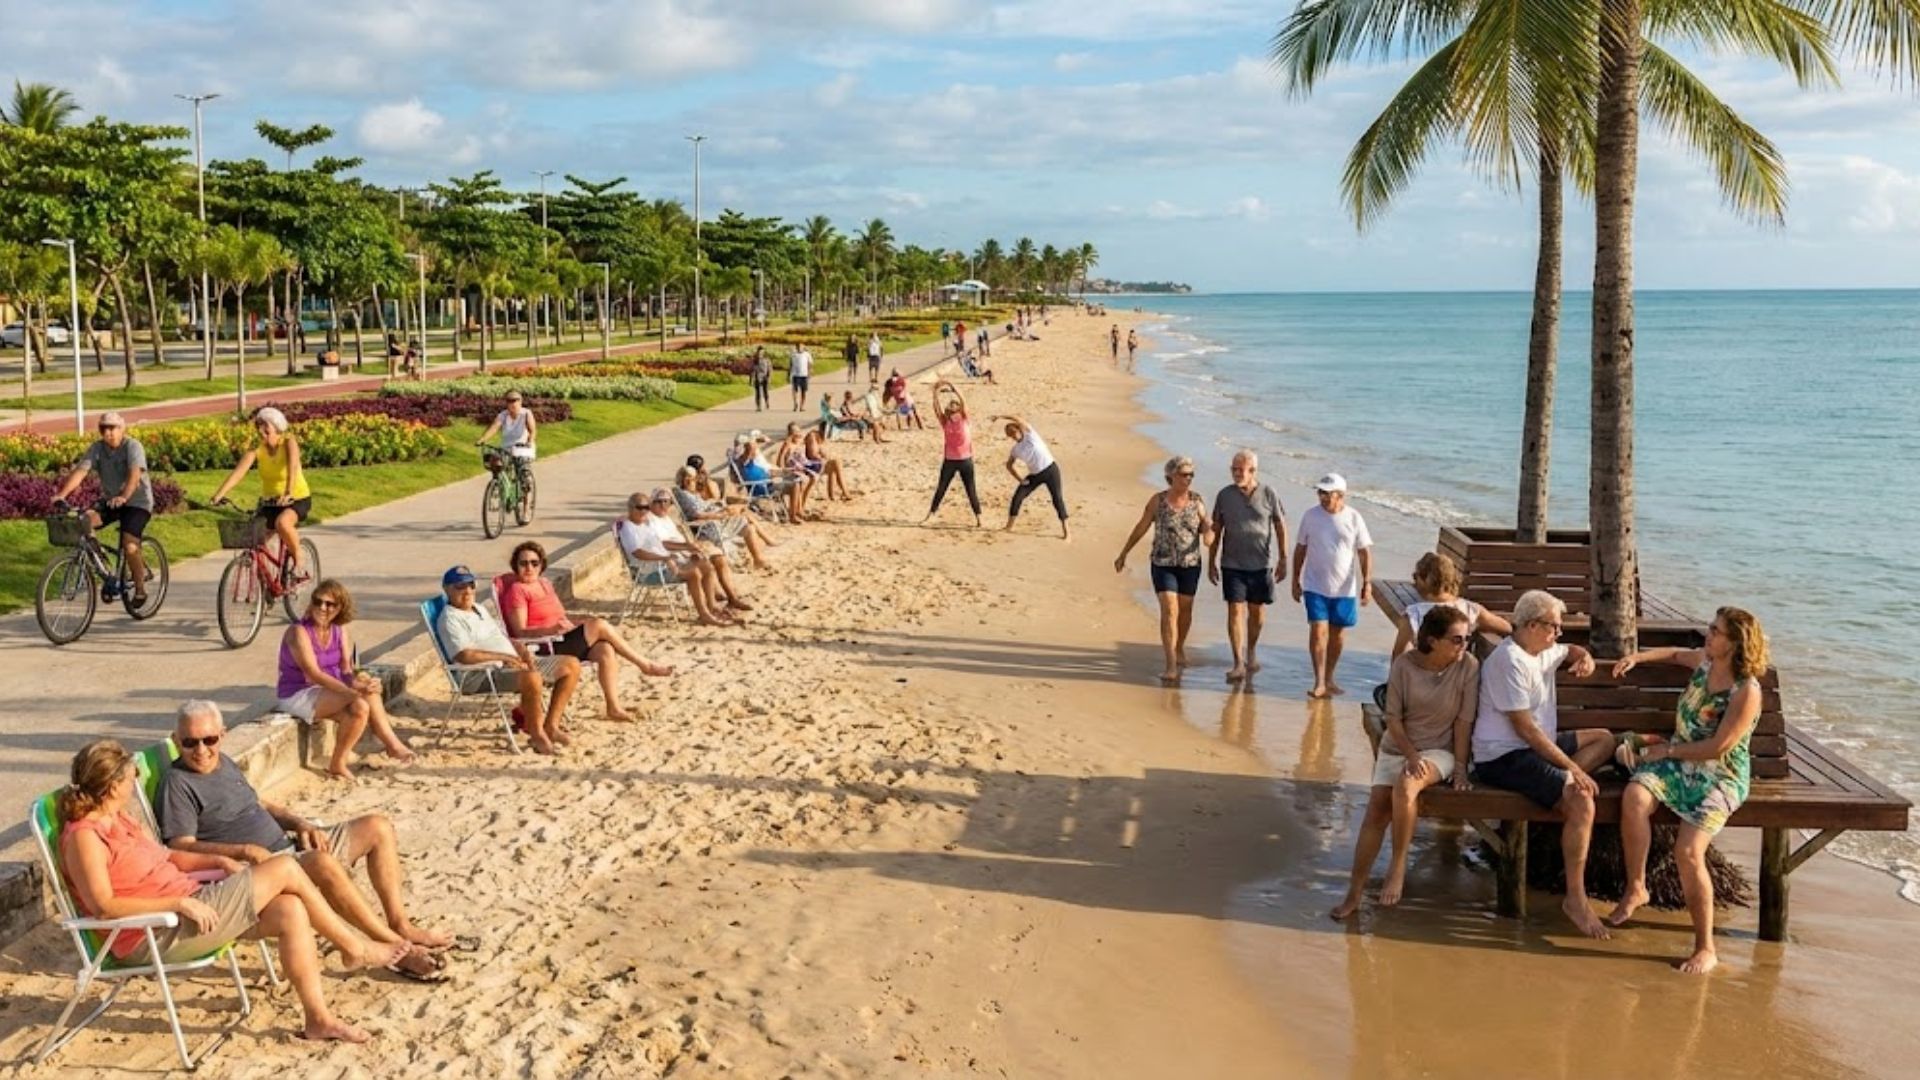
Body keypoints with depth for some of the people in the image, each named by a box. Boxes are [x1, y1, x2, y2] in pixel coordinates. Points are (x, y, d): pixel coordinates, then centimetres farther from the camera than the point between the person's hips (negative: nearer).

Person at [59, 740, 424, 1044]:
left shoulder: (119, 820, 14)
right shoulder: (84, 836, -16)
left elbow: (166, 857, 23)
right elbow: (103, 906, -24)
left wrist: (219, 861, 7)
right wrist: (180, 902, -25)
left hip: (189, 909, 10)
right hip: (155, 937, -10)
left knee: (290, 911, -10)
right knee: (285, 869, -13)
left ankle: (319, 1018, -4)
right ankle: (357, 949, 5)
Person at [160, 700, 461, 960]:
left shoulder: (223, 763, 16)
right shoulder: (177, 783, -10)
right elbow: (182, 848, -18)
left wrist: (301, 824, 6)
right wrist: (246, 850, -28)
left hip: (288, 845, 10)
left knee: (377, 827, 2)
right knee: (322, 863, -38)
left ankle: (400, 925, 0)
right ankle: (394, 945, -27)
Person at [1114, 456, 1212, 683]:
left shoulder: (1196, 501, -1)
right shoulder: (1158, 500, -7)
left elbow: (1207, 526, 4)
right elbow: (1140, 528, 1)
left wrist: (1209, 535, -22)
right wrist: (1123, 554, 6)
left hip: (1190, 564, 3)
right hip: (1163, 564, -3)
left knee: (1185, 609, 16)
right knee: (1169, 611, -11)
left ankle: (1179, 648, 41)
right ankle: (1171, 665, -12)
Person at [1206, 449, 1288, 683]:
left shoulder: (1269, 495, -3)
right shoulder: (1225, 495, 0)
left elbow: (1280, 528, 4)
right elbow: (1216, 530, 6)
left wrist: (1283, 560, 2)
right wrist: (1211, 562, 6)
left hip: (1261, 563, 0)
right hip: (1232, 564, 0)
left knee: (1257, 611, 11)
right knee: (1235, 611, -6)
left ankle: (1251, 652, 33)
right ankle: (1238, 664, -6)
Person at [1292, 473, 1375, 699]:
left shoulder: (1353, 518, -5)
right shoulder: (1310, 516, -2)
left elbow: (1365, 552, -1)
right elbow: (1300, 549, 7)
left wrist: (1367, 582, -8)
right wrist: (1296, 581, 8)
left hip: (1345, 588, 1)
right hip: (1315, 586, -1)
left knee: (1338, 634, 10)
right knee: (1318, 631, -10)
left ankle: (1329, 678, 25)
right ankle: (1319, 682, -8)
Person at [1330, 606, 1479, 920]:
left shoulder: (1468, 666, -12)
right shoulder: (1404, 664, -9)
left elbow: (1464, 721, -10)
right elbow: (1393, 718, -5)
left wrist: (1460, 767, -11)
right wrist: (1411, 756, -17)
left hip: (1439, 750, -2)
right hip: (1397, 747, 2)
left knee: (1405, 786, -32)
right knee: (1376, 811, -11)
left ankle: (1398, 866, -15)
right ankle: (1354, 892, -4)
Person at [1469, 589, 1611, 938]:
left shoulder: (1542, 651, 12)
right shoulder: (1509, 660, -18)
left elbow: (1572, 651, 36)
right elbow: (1525, 728, -22)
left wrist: (1585, 659, 9)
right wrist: (1571, 768, -21)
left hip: (1537, 746, 11)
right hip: (1505, 757, -11)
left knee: (1604, 739, 16)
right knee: (1581, 802, -26)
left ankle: (1556, 788, -7)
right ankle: (1575, 899, -18)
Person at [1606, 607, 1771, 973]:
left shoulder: (1746, 692, -18)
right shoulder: (1705, 661, 3)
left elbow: (1717, 747, -20)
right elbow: (1676, 654, 29)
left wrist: (1668, 750, -11)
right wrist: (1639, 657, 15)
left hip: (1721, 777, -7)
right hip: (1679, 763, 7)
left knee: (1688, 851, -25)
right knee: (1634, 796, -26)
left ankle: (1705, 948, -10)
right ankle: (1636, 888, -9)